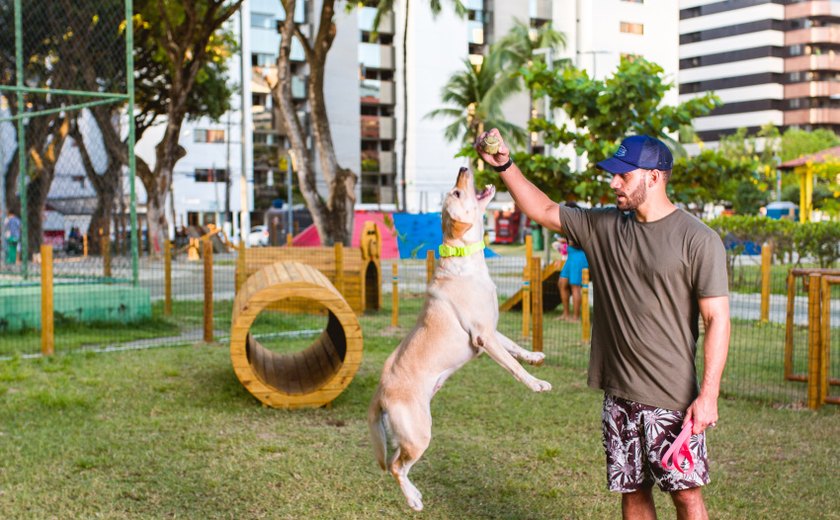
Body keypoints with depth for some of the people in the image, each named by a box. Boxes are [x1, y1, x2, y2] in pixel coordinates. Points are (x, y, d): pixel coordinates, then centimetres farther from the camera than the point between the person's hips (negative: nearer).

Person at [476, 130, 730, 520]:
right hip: (619, 396, 5)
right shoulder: (602, 227, 6)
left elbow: (717, 319, -12)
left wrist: (708, 394, -16)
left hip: (673, 399, -5)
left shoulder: (699, 240, -10)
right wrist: (505, 167, 5)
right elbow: (544, 211, 16)